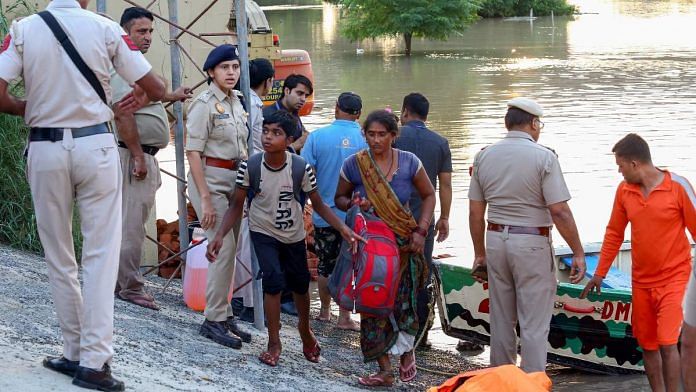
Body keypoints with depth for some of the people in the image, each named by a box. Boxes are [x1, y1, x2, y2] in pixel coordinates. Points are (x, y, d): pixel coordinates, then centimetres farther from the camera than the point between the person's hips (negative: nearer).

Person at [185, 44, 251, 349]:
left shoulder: (237, 102, 11)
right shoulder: (205, 103, -11)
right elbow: (193, 152, -14)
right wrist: (205, 198, -18)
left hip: (234, 180, 7)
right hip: (210, 179, -7)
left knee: (228, 249, 9)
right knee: (224, 248, -11)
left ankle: (223, 315, 17)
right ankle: (214, 320, -4)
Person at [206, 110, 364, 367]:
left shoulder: (301, 168, -22)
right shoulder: (249, 167, -21)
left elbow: (318, 205, -10)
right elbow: (237, 206, -12)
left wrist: (342, 228, -22)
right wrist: (220, 235, -25)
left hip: (294, 234, 1)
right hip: (264, 232, -1)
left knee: (300, 285, 14)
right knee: (273, 281, -18)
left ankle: (304, 329, 45)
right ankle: (274, 342, 0)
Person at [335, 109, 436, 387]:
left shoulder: (409, 163, -6)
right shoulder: (353, 165, -6)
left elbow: (428, 195, 6)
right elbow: (340, 198, 8)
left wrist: (421, 231, -4)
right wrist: (353, 204, -16)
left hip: (403, 242, 0)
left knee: (403, 299, -2)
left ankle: (407, 351, 28)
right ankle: (384, 370, 6)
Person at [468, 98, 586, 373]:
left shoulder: (484, 156, 4)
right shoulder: (544, 157, -11)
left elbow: (475, 212, 7)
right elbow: (560, 211, -15)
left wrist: (479, 253, 16)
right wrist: (578, 253, -9)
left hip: (495, 240, 5)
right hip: (533, 245, -5)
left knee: (501, 321, 15)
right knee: (534, 325, 0)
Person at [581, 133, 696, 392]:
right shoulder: (624, 190, 1)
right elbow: (614, 233, 11)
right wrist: (599, 274, 13)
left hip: (673, 279, -5)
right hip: (641, 281, 5)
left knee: (667, 343, -13)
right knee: (647, 345, 10)